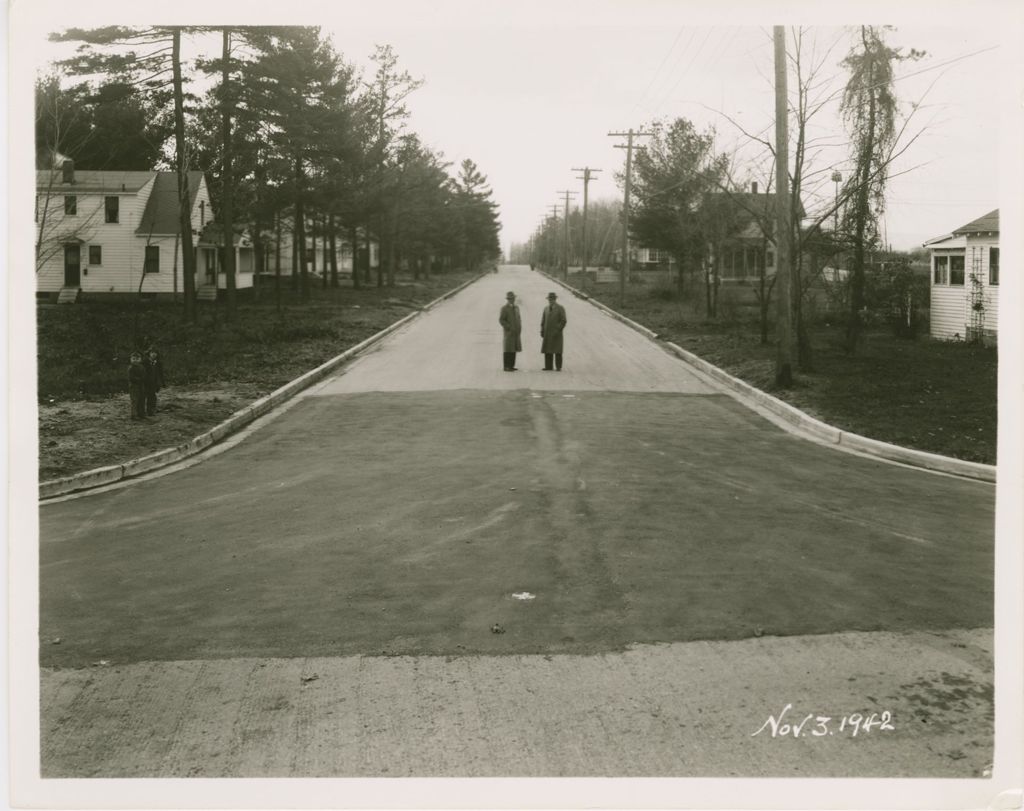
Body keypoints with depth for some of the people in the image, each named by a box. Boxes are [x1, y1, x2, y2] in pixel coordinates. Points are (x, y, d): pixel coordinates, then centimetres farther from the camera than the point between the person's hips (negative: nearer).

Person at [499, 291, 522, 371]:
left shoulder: (516, 307, 14)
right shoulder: (504, 308, -7)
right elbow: (501, 320, -10)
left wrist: (519, 328, 7)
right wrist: (509, 328, -17)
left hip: (516, 332, 7)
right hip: (509, 332, -7)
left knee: (513, 349, 6)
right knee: (508, 350, -7)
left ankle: (511, 366, 10)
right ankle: (507, 367, -5)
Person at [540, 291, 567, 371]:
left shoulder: (560, 308, -3)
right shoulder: (546, 309, 13)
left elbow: (563, 321, -8)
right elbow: (543, 321, 15)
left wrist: (558, 330, -16)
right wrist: (542, 331, 3)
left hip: (556, 333, -5)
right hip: (547, 333, 5)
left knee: (557, 350, -7)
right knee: (547, 350, 0)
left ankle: (558, 367, -4)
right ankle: (549, 367, 1)